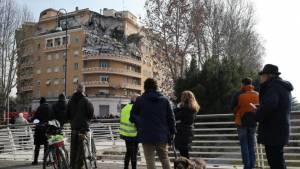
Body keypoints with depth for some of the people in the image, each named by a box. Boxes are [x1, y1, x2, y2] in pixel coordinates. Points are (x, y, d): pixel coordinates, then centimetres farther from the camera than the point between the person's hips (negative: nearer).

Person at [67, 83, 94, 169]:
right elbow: (91, 113, -7)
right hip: (83, 127, -5)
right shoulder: (85, 100, -10)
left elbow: (67, 114, 12)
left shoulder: (71, 100, 8)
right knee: (81, 147, -2)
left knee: (73, 148, 13)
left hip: (73, 127, 6)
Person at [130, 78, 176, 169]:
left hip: (146, 135, -2)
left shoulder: (140, 100, -4)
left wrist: (139, 126, 20)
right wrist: (172, 131, 11)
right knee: (165, 159, 16)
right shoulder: (165, 100, 3)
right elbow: (171, 117, 2)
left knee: (150, 160, 5)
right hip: (162, 135, 3)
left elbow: (132, 117, 2)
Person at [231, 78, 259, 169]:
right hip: (253, 122, 4)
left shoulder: (238, 94, -10)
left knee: (244, 144, 3)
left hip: (242, 121, -3)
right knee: (252, 144, 12)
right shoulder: (257, 95, 1)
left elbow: (233, 107, -3)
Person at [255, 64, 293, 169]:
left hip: (273, 131, -10)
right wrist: (259, 109, 13)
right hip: (279, 130, 10)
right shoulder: (283, 87, 16)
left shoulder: (273, 86, -16)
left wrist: (258, 116, -17)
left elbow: (268, 104, -35)